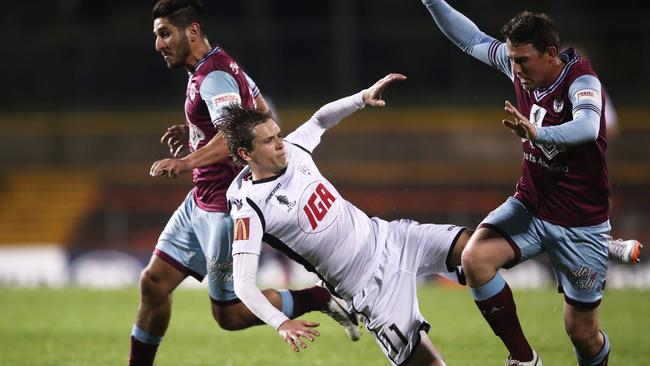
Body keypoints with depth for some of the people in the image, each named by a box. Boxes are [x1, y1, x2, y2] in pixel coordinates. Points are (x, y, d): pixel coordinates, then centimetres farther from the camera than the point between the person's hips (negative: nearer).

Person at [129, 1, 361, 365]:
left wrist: (188, 162, -54)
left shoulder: (214, 77, -21)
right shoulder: (218, 66, 11)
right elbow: (261, 110, 25)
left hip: (226, 209, -10)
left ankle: (321, 299, 7)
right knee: (154, 282, 7)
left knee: (229, 314, -3)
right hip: (201, 202, 10)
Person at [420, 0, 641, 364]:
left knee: (582, 331, 1)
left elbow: (588, 127, -46)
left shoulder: (580, 80, -24)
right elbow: (473, 39, 9)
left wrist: (538, 134, -64)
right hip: (530, 206, 5)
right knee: (475, 258, -22)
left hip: (580, 221, -5)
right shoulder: (522, 67, -6)